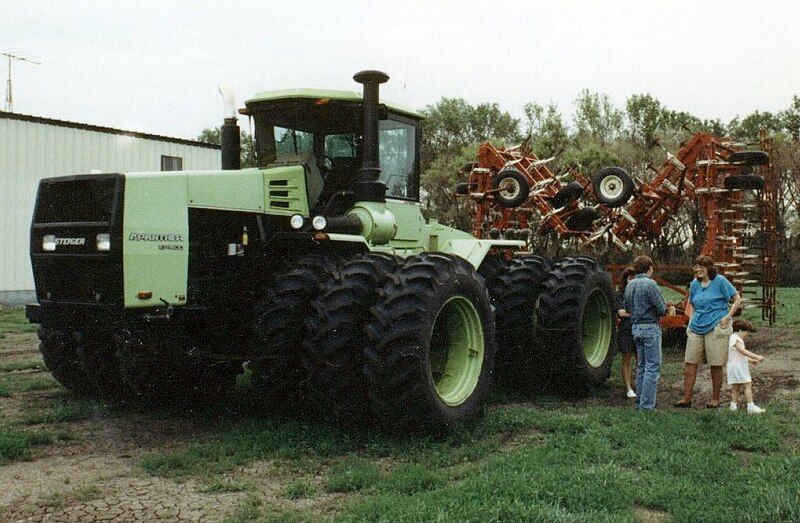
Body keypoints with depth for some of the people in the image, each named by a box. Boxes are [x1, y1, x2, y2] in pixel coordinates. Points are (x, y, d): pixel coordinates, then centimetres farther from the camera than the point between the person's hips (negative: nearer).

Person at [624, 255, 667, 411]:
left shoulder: (629, 285, 8)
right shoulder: (650, 284, -14)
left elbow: (627, 307, 16)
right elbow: (661, 309, -14)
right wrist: (664, 307, 7)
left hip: (636, 327, 8)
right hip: (650, 327, -8)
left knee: (642, 366, 14)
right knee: (653, 367, -4)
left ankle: (640, 402, 16)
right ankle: (646, 404, -7)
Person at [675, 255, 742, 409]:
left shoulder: (720, 281, -4)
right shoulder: (694, 284, 11)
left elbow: (737, 299, -1)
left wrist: (728, 317, -10)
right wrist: (692, 319, 11)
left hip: (716, 328, -5)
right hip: (696, 328, 5)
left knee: (716, 365, 1)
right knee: (689, 363, 0)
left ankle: (715, 399, 14)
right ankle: (687, 398, 5)